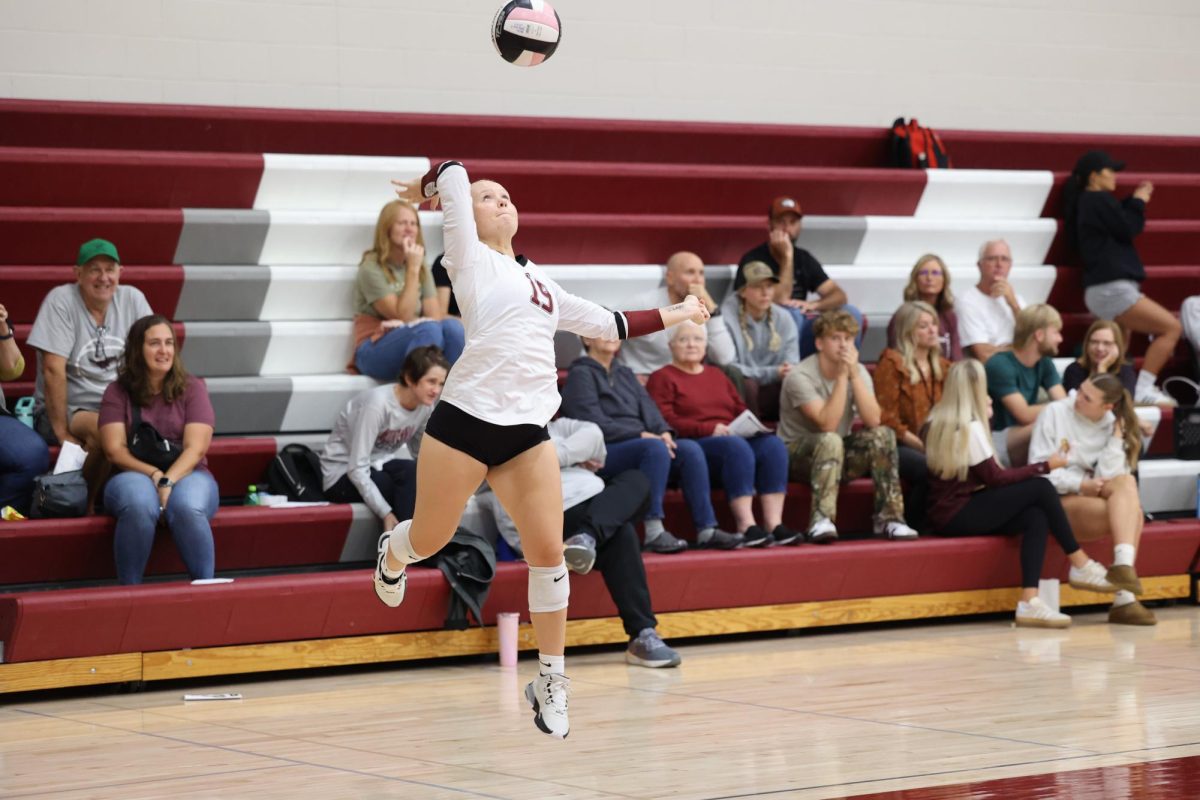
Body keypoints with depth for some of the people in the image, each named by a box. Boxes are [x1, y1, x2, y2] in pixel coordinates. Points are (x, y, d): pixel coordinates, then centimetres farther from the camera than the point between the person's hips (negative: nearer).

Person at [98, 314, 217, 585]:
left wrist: (168, 482, -21)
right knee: (139, 506, -38)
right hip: (134, 475, 0)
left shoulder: (192, 388, 6)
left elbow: (196, 448, -4)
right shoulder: (117, 392, 7)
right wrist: (154, 475, -18)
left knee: (187, 508, -37)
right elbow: (114, 450, -2)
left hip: (186, 474, 0)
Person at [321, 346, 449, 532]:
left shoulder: (426, 406, -6)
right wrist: (386, 513, -32)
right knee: (410, 473, -31)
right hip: (342, 476, -6)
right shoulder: (378, 403, -26)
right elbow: (357, 469, -27)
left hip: (378, 468, 7)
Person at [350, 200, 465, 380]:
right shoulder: (371, 269, -6)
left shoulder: (422, 268, 15)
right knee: (428, 330, -35)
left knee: (453, 326, -26)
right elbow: (403, 316, -13)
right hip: (375, 351, -5)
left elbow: (435, 316, 2)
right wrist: (413, 269, -16)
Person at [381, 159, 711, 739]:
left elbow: (607, 323, 30)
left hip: (527, 432, 4)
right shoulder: (471, 259, 3)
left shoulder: (540, 283, 23)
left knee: (548, 553, -7)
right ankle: (392, 554, 49)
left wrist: (673, 315, 32)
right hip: (465, 422, -4)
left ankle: (550, 682, 4)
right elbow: (454, 175, -5)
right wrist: (426, 189, 15)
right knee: (429, 540, 10)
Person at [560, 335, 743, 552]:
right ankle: (654, 533, -39)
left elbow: (648, 408, 15)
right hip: (603, 453, -7)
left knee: (689, 449, -19)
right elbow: (595, 424, -10)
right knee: (655, 448, -35)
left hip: (641, 444, 7)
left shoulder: (626, 374, 27)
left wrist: (664, 432, -8)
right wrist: (641, 435, -17)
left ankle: (706, 530, -25)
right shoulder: (580, 375, 2)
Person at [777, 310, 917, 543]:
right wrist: (842, 376, -26)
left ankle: (889, 517, -17)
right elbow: (827, 424, -28)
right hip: (798, 456, -5)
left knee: (883, 434, -18)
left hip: (839, 455, 5)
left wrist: (854, 374, -21)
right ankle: (821, 521, -43)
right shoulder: (800, 377, -17)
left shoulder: (858, 371, 0)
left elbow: (873, 420, -15)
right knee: (830, 441, -36)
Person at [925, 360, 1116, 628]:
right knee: (1041, 488, -11)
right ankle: (1080, 565, 1)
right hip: (958, 517, -9)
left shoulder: (939, 421, 14)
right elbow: (995, 478, -11)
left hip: (946, 514, 9)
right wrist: (1044, 466, -3)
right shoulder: (969, 427, -13)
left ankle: (1029, 601, -19)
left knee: (1036, 519, -4)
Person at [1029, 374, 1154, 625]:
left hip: (1095, 498, 4)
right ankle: (1124, 598, -31)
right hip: (1059, 500, -4)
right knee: (1131, 512, -26)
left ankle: (1123, 565, -34)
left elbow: (1107, 476, -6)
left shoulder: (1113, 425, 6)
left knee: (1125, 482, -29)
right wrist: (1080, 484, -20)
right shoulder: (1054, 413, -4)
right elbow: (1039, 467, -9)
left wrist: (1117, 436, -14)